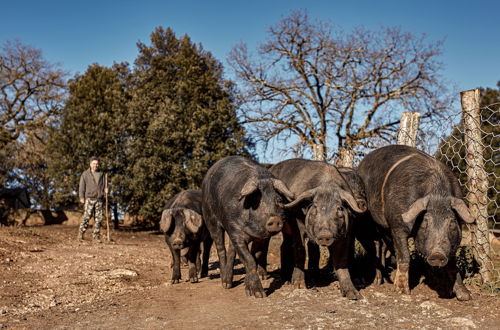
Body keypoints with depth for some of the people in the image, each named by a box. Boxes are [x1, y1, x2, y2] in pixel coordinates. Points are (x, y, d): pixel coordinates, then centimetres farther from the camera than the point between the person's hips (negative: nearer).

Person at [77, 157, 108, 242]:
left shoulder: (101, 174, 15)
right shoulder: (85, 174, 5)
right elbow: (82, 186, 2)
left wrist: (105, 189, -1)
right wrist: (81, 197, -8)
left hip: (99, 199, 4)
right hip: (89, 198, -3)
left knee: (99, 218, 1)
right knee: (86, 216, -11)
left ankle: (96, 235, 7)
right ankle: (81, 233, 2)